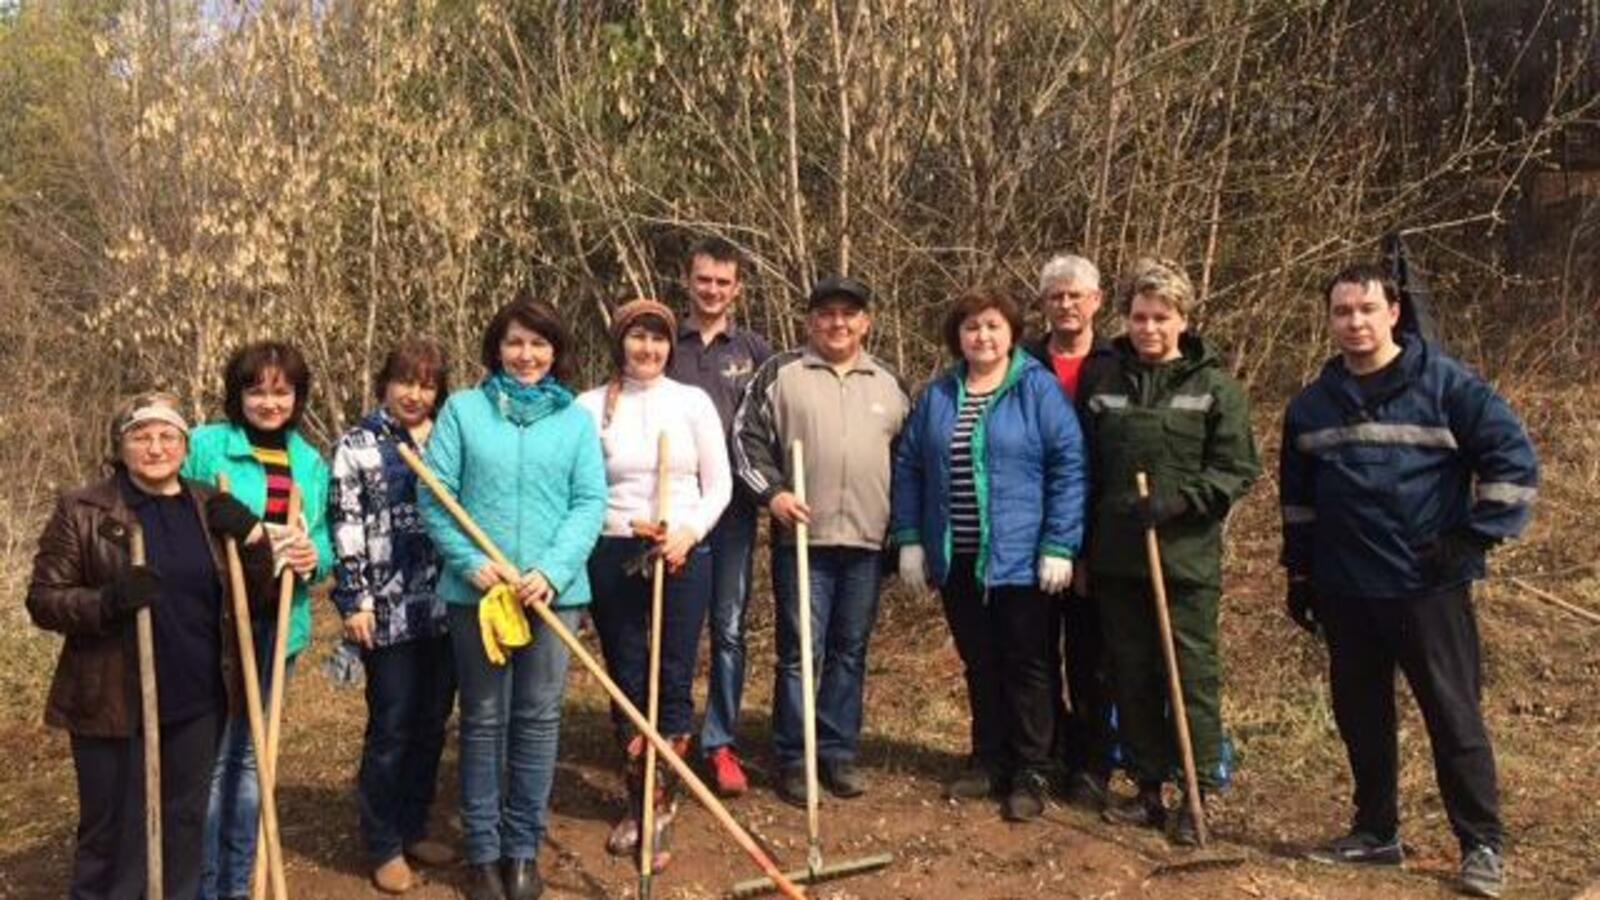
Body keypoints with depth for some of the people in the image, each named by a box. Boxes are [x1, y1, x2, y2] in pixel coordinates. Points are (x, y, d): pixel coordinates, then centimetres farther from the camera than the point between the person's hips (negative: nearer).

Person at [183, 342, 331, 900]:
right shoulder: (204, 446, -6)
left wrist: (314, 557, -11)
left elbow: (322, 540, 11)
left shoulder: (311, 464, 10)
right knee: (211, 755, -3)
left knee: (248, 754, 16)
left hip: (278, 623, 5)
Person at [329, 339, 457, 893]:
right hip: (388, 611, -4)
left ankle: (413, 830, 27)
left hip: (446, 609, 4)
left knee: (431, 726, 11)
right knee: (391, 729, 1)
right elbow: (345, 528, -6)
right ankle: (384, 847, 14)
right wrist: (354, 601, -12)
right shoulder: (356, 446, -1)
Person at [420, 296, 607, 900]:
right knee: (484, 720, 8)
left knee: (539, 719, 8)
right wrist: (471, 562, -13)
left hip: (554, 591, 1)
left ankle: (523, 849, 21)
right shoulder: (463, 410, 3)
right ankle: (484, 851, 19)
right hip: (477, 590, -1)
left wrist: (552, 570, -14)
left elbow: (590, 503, -1)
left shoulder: (576, 419, 6)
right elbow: (435, 497, -1)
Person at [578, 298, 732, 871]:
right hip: (613, 557, 0)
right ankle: (637, 803, 24)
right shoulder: (590, 407, 1)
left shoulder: (693, 402, 2)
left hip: (684, 557, 0)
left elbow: (719, 485, 3)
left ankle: (661, 810, 10)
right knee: (626, 683, 8)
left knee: (674, 683, 1)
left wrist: (689, 532, -12)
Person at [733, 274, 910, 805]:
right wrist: (771, 492, -12)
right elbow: (747, 438, 0)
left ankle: (839, 752, 20)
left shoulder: (888, 383, 13)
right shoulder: (780, 374, 2)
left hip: (867, 542, 3)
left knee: (850, 652, 10)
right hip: (802, 538, -3)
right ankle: (793, 758, 10)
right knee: (800, 653, -1)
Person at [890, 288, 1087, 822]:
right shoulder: (937, 396, 8)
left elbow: (1069, 466, -9)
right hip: (957, 560, 4)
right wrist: (909, 538, 5)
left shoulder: (1039, 389, -6)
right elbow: (908, 466, 12)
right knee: (979, 666, 14)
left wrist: (1059, 546, -14)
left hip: (1021, 559, -4)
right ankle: (989, 761, 27)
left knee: (1028, 668, 4)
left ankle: (1029, 774, 14)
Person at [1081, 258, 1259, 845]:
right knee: (1132, 680, 11)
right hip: (1116, 559, 4)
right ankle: (1149, 790, 23)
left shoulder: (1215, 388, -1)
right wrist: (1081, 541, 6)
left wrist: (1175, 501, -18)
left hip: (1186, 558, -3)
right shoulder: (1102, 382, 8)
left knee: (1193, 676, 2)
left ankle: (1200, 795, 12)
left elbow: (1238, 469, -5)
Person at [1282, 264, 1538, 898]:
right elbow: (1297, 497, 18)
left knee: (1454, 716, 0)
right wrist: (1300, 574, 16)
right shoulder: (1311, 405, 9)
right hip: (1345, 591, 5)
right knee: (1360, 716, 12)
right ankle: (1376, 832, 27)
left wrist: (1476, 536, -11)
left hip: (1429, 586, -4)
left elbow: (1513, 456, -6)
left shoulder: (1445, 383, -5)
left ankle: (1483, 846, 12)